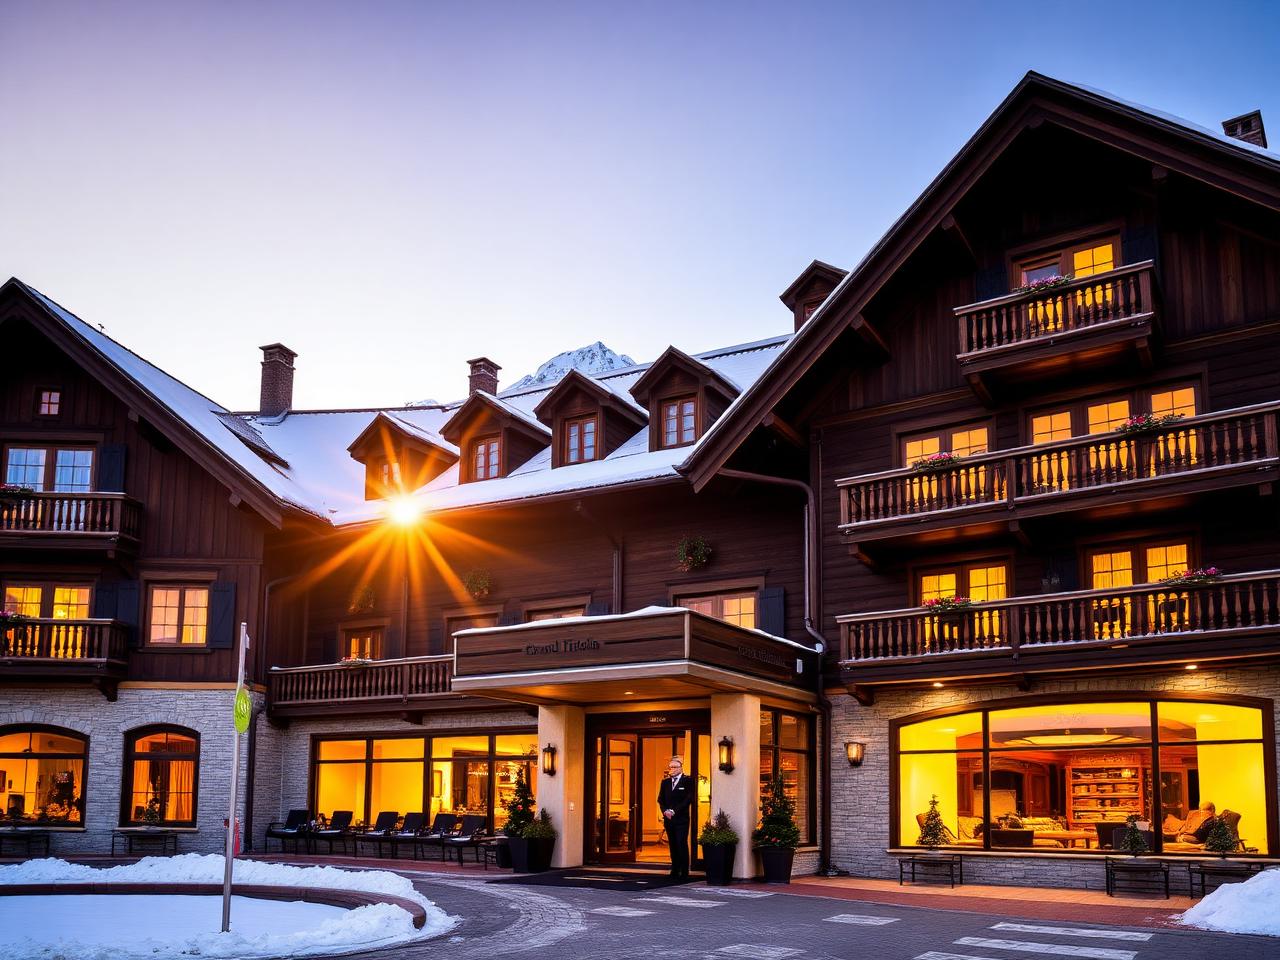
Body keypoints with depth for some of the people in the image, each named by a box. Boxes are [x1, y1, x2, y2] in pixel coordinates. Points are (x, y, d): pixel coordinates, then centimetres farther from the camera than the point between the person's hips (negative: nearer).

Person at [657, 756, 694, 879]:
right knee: (672, 845, 7)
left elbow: (688, 799, -11)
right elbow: (660, 799, 13)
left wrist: (674, 811, -15)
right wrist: (665, 811, -6)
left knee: (682, 845, -8)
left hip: (681, 819, -5)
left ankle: (684, 873, -5)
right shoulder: (665, 782, 14)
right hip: (669, 819, 5)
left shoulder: (687, 781, -2)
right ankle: (675, 870, 13)